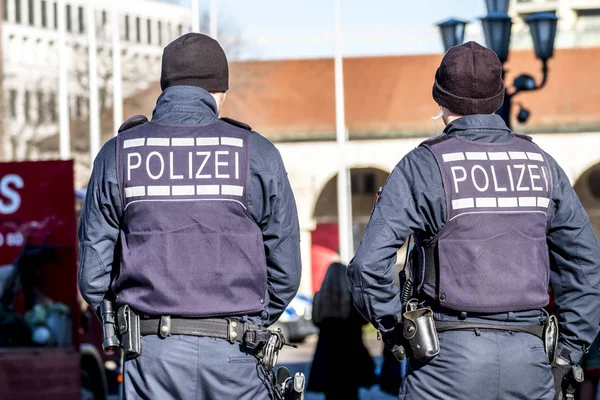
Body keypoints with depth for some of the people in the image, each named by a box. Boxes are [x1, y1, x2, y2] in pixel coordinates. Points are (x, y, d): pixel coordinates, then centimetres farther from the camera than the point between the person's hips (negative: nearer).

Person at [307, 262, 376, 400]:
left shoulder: (319, 298, -1)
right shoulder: (351, 297, -9)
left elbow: (317, 322, 10)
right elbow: (364, 320, -1)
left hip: (326, 352, 2)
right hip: (348, 352, -2)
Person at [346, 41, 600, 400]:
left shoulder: (426, 165, -4)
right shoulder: (541, 163, 9)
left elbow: (369, 263, -13)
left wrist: (393, 330, 1)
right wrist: (568, 354, 16)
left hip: (449, 357, -4)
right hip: (529, 361, 4)